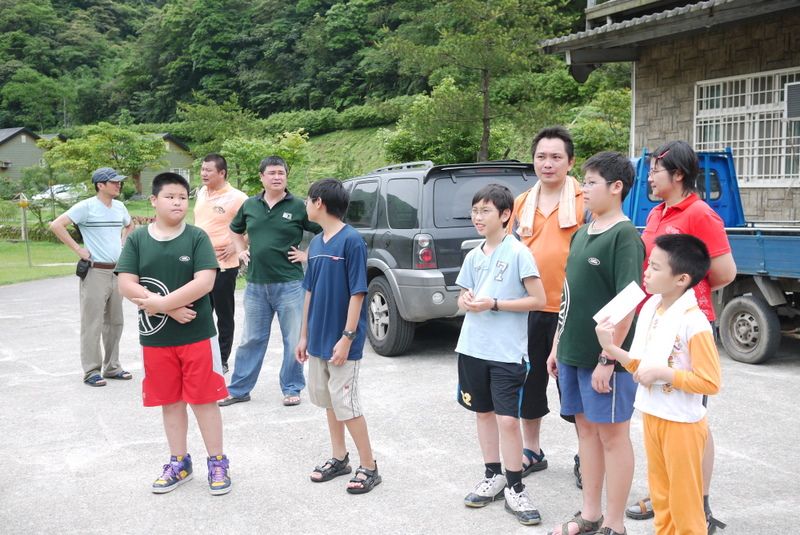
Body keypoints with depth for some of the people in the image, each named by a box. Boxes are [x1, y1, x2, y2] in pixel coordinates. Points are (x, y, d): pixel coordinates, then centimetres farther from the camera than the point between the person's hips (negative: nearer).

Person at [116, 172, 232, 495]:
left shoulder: (197, 237, -4)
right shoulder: (137, 239, 1)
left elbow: (204, 282, -15)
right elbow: (126, 285, -7)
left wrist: (159, 302, -18)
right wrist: (171, 308, -16)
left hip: (197, 335, -2)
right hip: (155, 338, 2)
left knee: (204, 399, 4)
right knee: (170, 401, 13)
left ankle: (217, 463, 18)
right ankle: (179, 463, 27)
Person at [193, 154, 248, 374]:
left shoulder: (237, 197, -14)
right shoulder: (201, 193, 9)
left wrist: (236, 246, -15)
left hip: (223, 265, -7)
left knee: (224, 315, 6)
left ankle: (222, 361, 17)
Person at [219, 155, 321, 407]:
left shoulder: (299, 206, -5)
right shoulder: (250, 205, 7)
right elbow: (235, 230, 26)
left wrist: (308, 254, -5)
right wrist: (241, 251, 12)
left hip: (289, 284, -3)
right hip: (256, 284, 3)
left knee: (294, 340, 5)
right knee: (251, 339, 13)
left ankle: (292, 389, 20)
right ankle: (238, 389, 22)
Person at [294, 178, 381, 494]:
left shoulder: (351, 241, -15)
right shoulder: (316, 244, 8)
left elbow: (357, 293, -16)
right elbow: (310, 291, 12)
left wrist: (347, 338, -19)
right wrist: (304, 336, 12)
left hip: (341, 341, -8)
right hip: (319, 339, 8)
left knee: (346, 404, -3)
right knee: (328, 400, 15)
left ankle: (369, 467, 11)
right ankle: (339, 459, 30)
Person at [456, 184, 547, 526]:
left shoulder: (518, 253, -9)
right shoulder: (473, 256, 9)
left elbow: (538, 300, -12)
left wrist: (493, 303, -18)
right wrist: (466, 301, -7)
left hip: (507, 352, -6)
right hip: (473, 347, 6)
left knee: (507, 419, -5)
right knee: (484, 412, 14)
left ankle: (515, 489, 9)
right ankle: (493, 477, 28)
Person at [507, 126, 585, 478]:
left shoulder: (584, 201, -6)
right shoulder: (522, 203, 10)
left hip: (569, 309, -5)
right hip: (528, 307, 5)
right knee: (528, 381, 14)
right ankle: (531, 452, 30)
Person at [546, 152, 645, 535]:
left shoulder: (625, 236, -13)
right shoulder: (582, 234, 11)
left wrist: (608, 359, -19)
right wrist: (558, 345, 16)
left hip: (604, 356, -8)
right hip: (573, 352, 8)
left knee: (612, 434, 4)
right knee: (586, 428, 15)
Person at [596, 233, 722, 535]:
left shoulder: (694, 323, -22)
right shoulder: (650, 308, 2)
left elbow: (710, 383, -21)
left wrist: (662, 373, -22)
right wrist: (611, 348, -5)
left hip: (682, 423, -7)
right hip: (651, 416, 8)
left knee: (684, 502, 7)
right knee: (660, 495, 21)